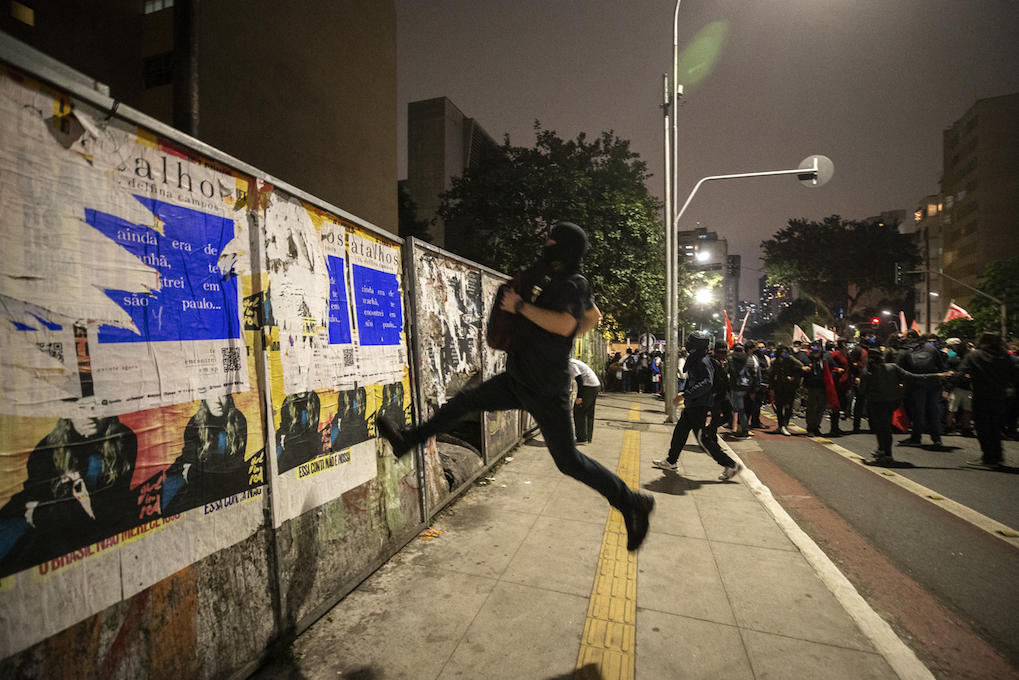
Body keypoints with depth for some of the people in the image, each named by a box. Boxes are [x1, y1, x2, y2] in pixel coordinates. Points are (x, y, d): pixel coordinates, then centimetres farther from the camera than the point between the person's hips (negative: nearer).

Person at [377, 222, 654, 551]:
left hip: (545, 389, -9)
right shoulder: (562, 284, 14)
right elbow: (594, 316, 28)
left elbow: (564, 324, -31)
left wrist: (521, 306, -21)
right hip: (519, 379, 9)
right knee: (465, 401, 12)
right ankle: (410, 439, 25)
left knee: (567, 459, -2)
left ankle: (632, 503, 14)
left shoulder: (573, 284, -12)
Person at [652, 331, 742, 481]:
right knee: (680, 431, 15)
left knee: (703, 439, -5)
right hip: (692, 406, 10)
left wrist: (685, 395, -35)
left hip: (700, 406, -10)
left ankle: (731, 465, 8)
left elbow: (707, 383, -31)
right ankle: (671, 462, 27)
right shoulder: (695, 360, 12)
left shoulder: (704, 361, -19)